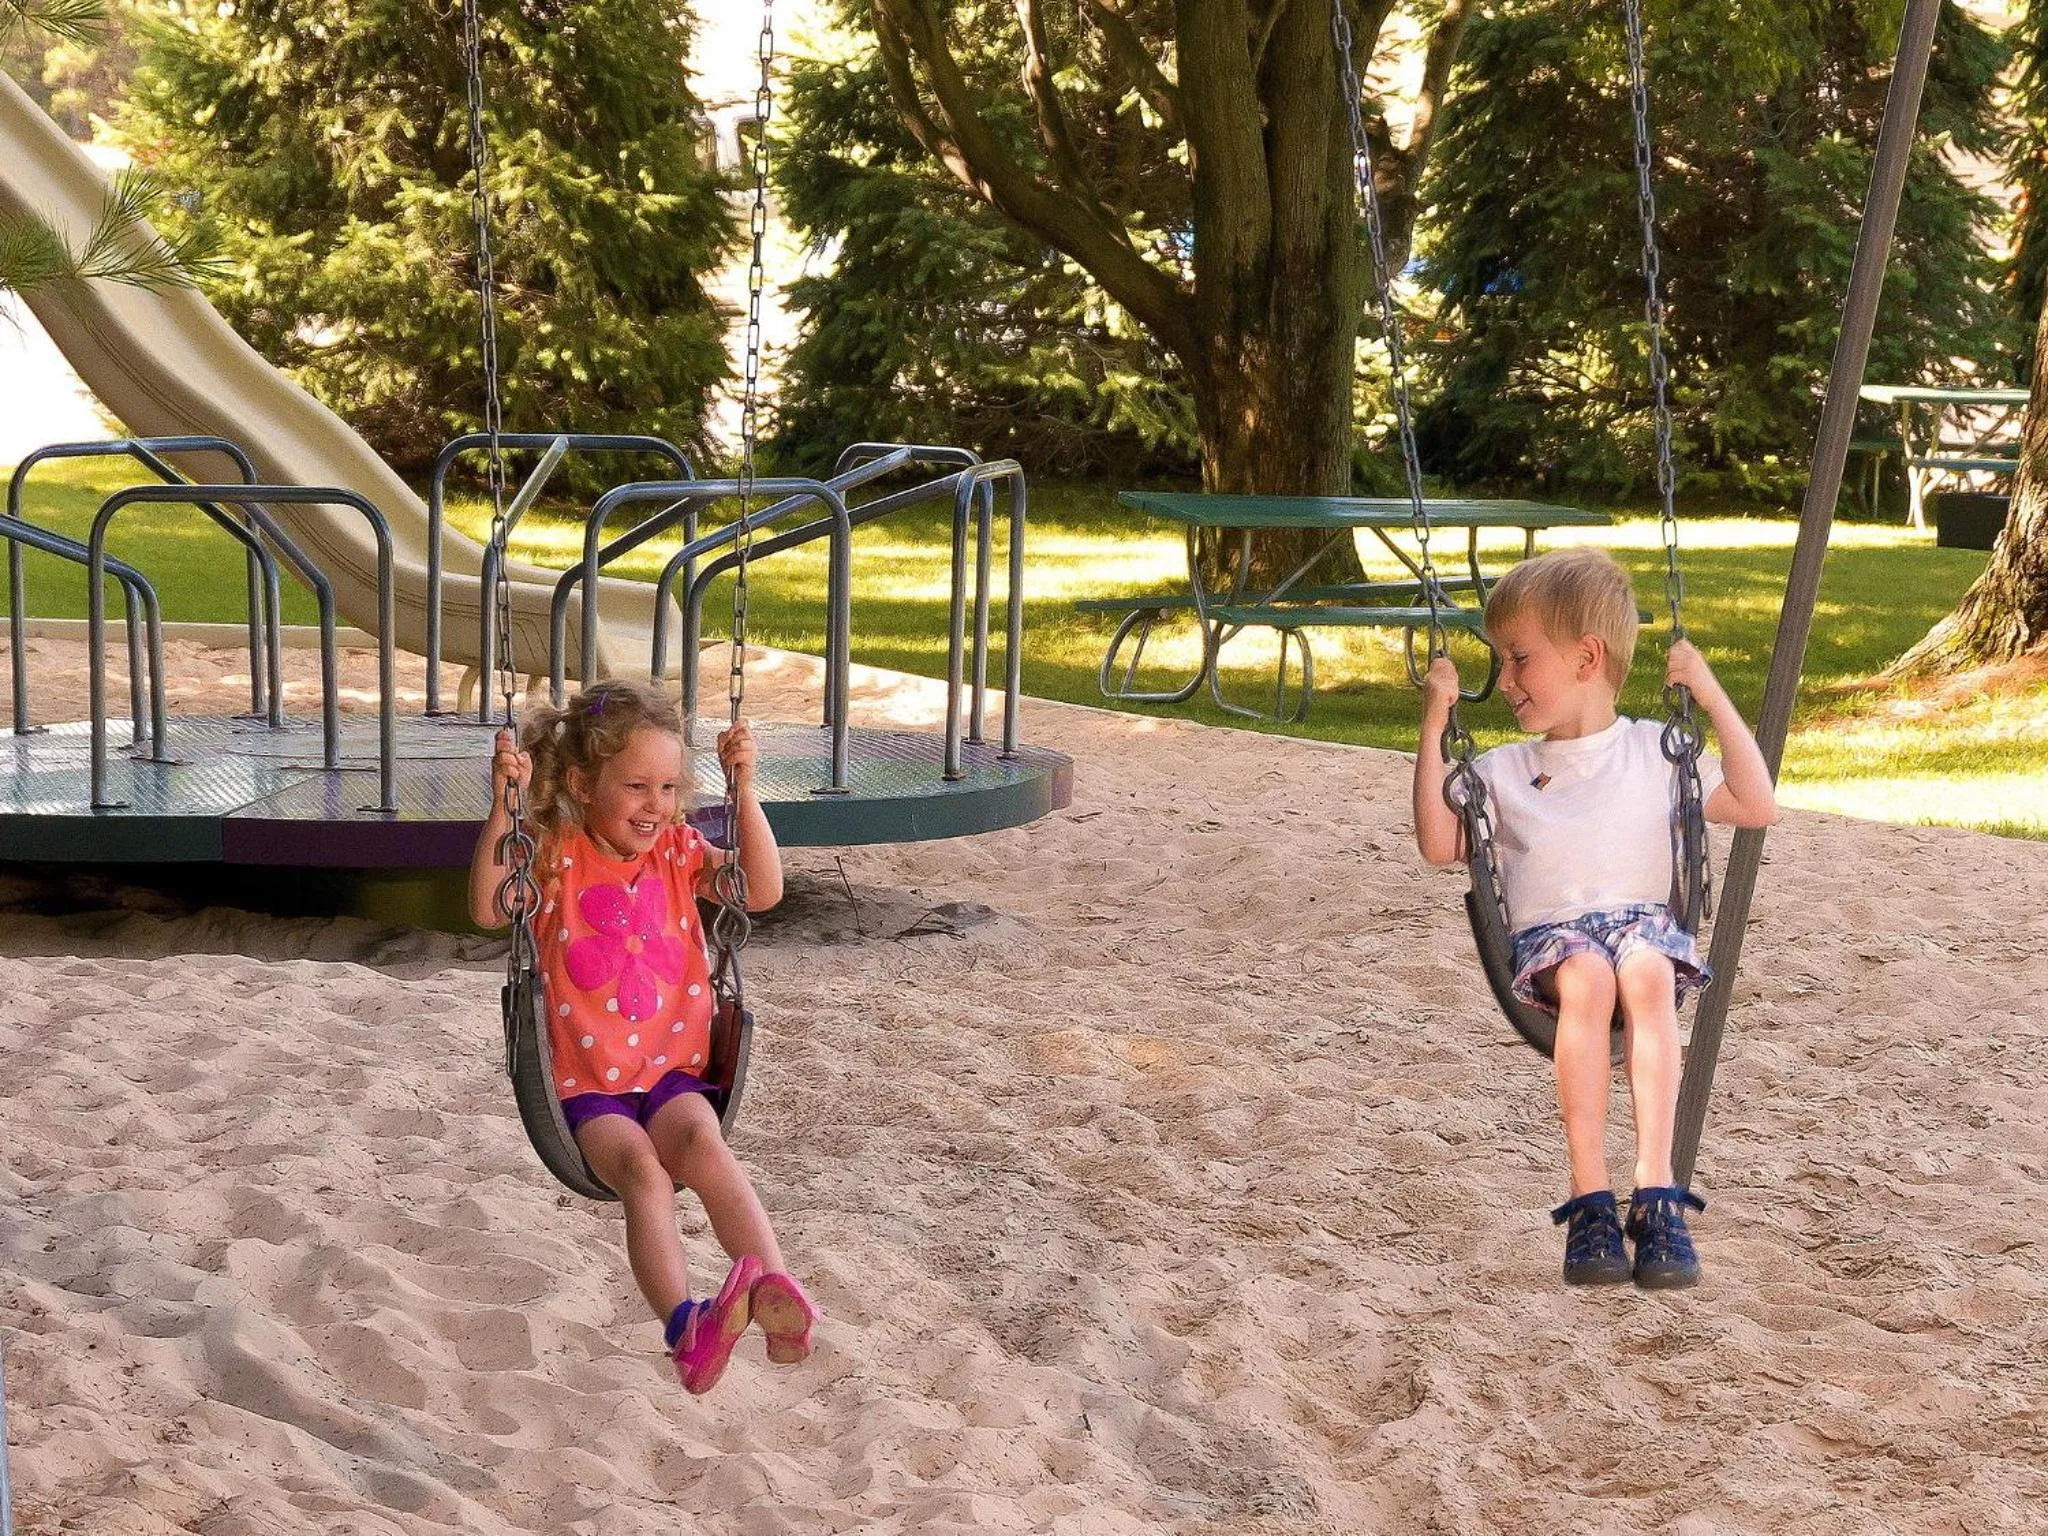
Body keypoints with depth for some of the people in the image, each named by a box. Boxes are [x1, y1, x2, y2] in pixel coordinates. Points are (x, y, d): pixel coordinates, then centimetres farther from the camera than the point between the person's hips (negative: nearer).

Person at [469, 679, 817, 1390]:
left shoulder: (676, 850, 10)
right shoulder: (556, 856, 0)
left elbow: (762, 890, 1)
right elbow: (488, 908, -17)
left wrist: (744, 789, -7)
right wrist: (503, 806, -25)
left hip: (670, 1069, 3)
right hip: (585, 1083, -3)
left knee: (705, 1147, -30)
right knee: (642, 1171, -30)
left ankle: (776, 1292, -43)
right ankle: (685, 1325, -47)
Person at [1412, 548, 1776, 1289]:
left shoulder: (1655, 751, 17)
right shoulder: (1502, 770, 22)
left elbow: (1756, 807, 9)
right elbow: (1441, 844, 11)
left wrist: (1712, 698, 5)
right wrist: (1434, 726, 8)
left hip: (1644, 920, 0)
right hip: (1547, 933, 0)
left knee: (1648, 972, -38)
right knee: (1586, 976, -37)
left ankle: (1655, 1191, -44)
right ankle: (1588, 1197, -40)